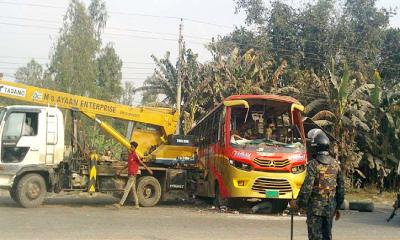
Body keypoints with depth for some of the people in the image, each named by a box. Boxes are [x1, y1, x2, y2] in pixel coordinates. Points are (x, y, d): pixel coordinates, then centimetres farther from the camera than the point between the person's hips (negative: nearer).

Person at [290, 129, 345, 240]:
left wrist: (298, 203, -6)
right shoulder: (336, 164, 4)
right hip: (330, 208, 6)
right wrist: (337, 207, 19)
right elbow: (341, 188, 10)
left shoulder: (313, 164, -15)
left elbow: (307, 187, -19)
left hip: (315, 208, -6)